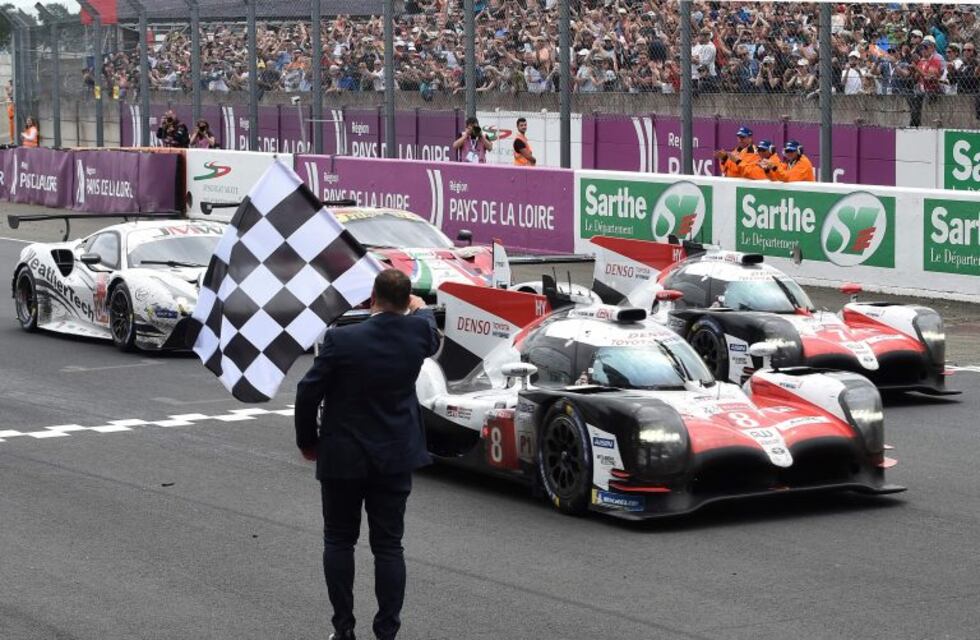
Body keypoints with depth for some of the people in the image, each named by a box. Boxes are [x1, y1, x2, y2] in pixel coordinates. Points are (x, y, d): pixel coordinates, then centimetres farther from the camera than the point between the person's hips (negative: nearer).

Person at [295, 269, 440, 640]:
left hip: (343, 456, -2)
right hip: (395, 457, 2)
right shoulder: (418, 331, -9)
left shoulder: (342, 339, -18)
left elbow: (308, 393, -11)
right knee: (388, 546, 7)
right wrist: (421, 310, 39)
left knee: (339, 542, 11)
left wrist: (307, 441, 5)